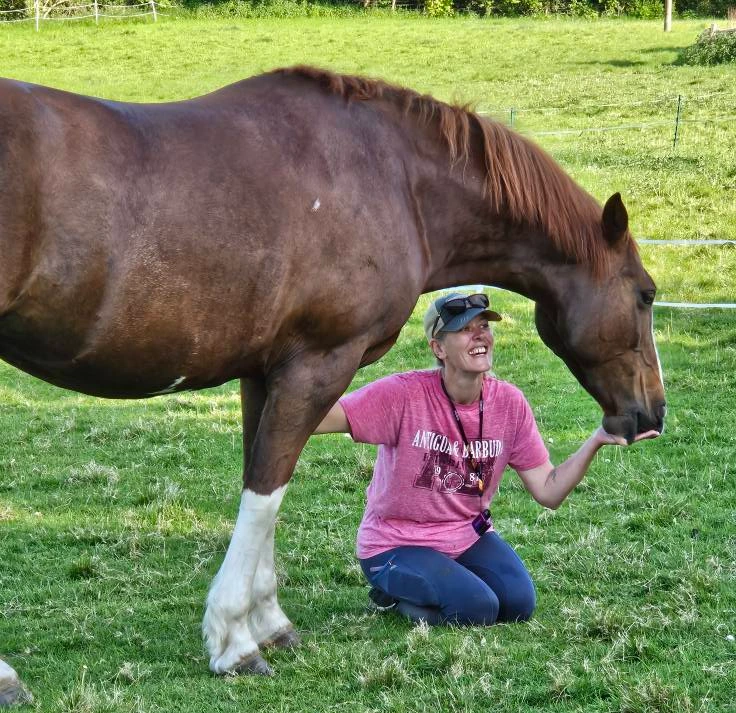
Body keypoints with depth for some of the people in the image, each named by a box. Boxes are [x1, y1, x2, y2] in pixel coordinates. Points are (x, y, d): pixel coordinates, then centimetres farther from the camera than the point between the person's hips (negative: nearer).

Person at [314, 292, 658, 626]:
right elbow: (318, 419, -27)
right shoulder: (404, 394, -20)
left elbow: (549, 492, -5)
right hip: (396, 546, -5)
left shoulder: (510, 403, -6)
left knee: (519, 603, -19)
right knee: (476, 607, -27)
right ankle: (393, 592, 5)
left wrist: (596, 440, -17)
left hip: (469, 537, 5)